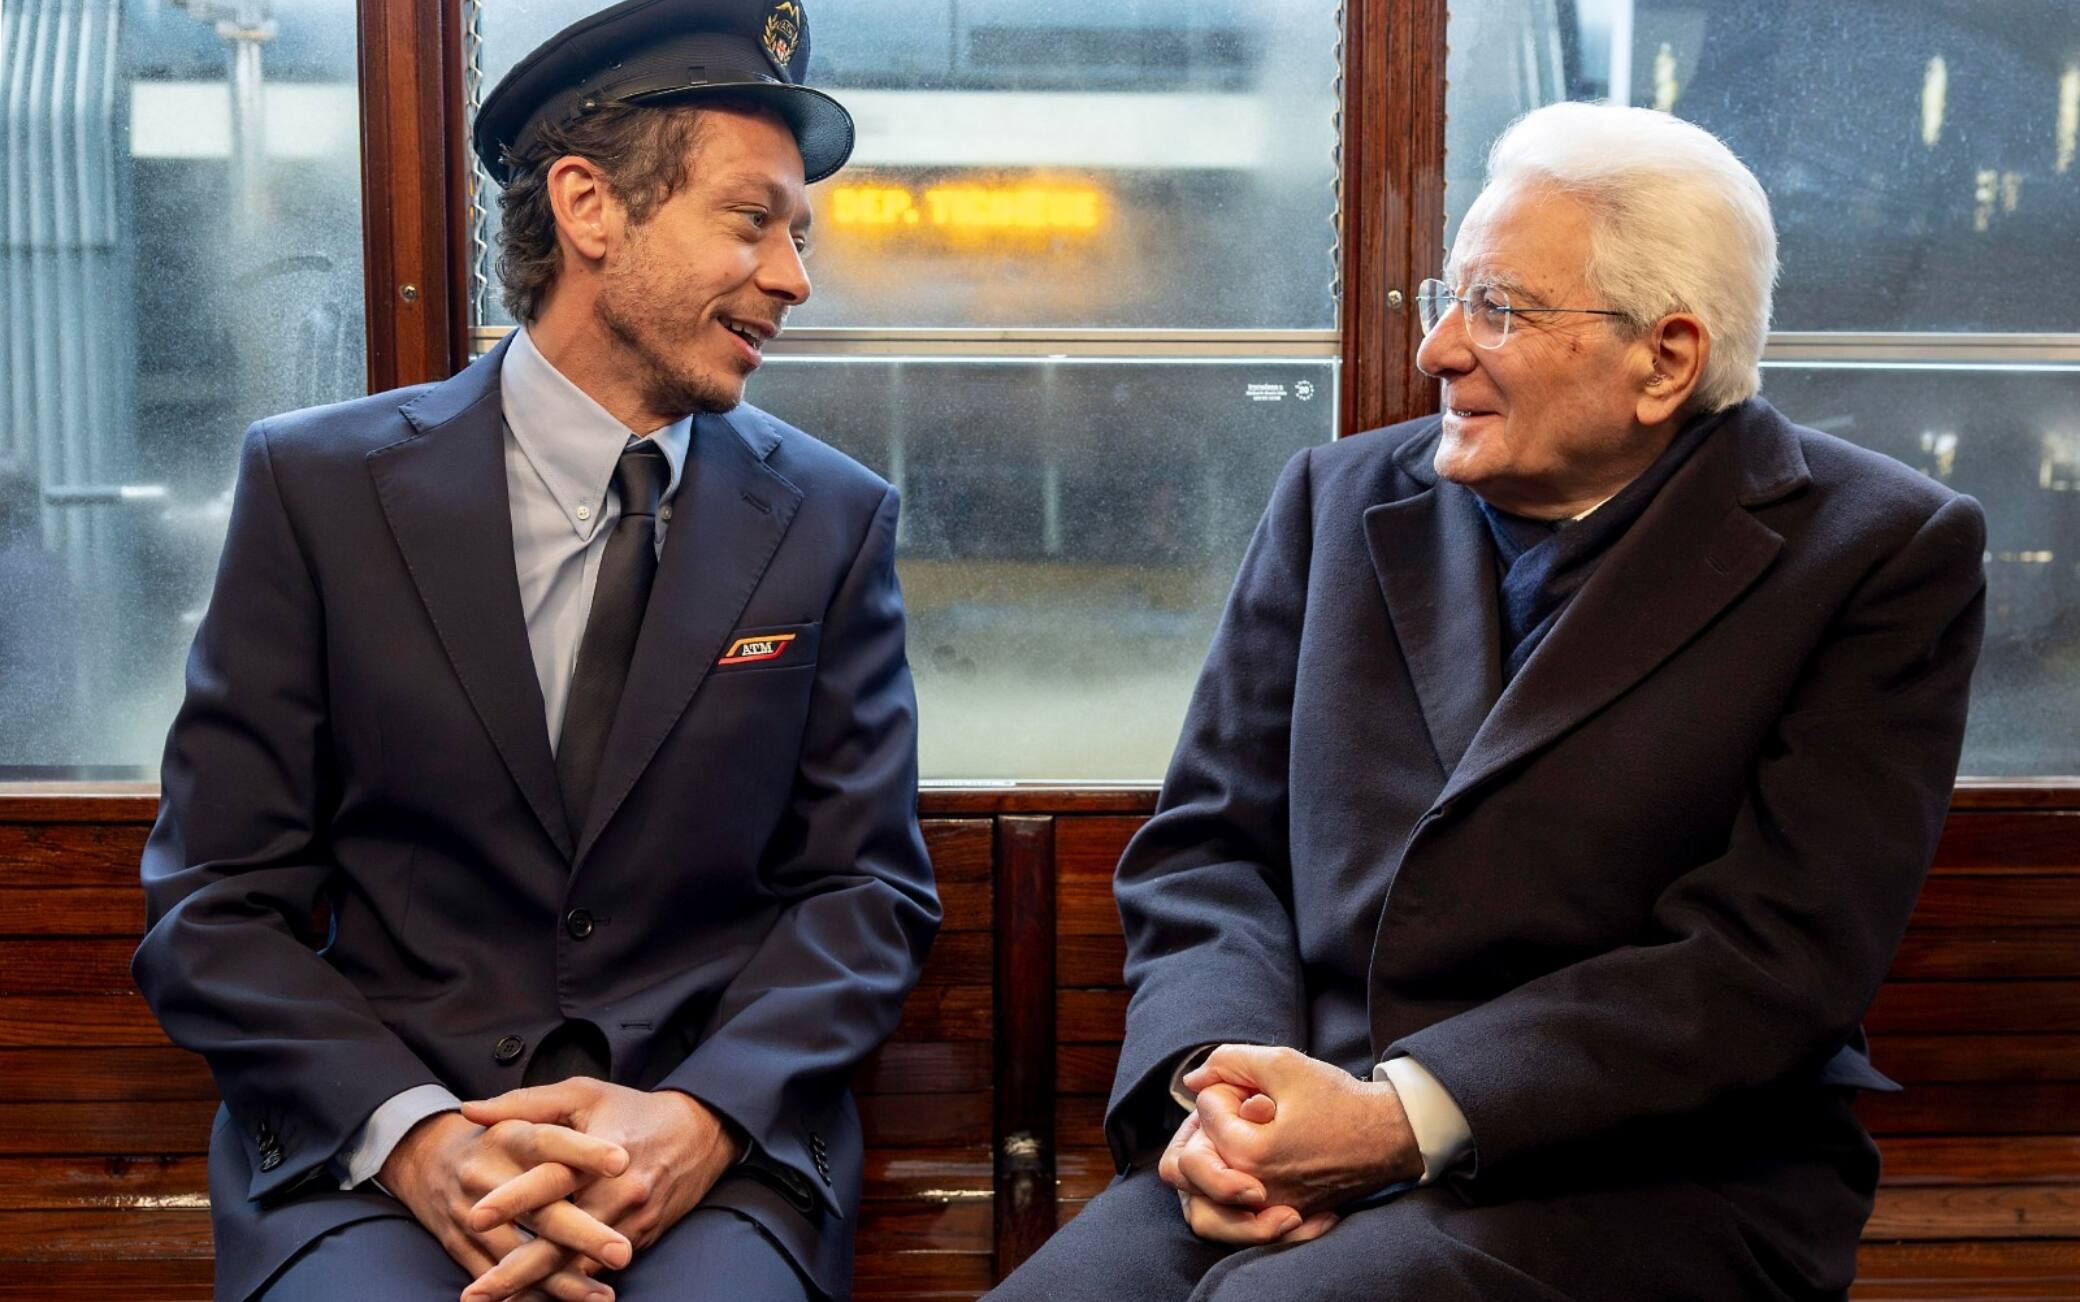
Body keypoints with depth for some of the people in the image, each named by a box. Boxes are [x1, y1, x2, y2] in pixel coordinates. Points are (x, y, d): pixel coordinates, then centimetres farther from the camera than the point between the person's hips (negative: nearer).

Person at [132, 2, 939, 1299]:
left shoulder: (835, 519, 6)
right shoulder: (317, 484, 2)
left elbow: (869, 886, 6)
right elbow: (213, 901, 1)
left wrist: (700, 1117, -13)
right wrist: (411, 1133, -16)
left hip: (714, 1140, 1)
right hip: (364, 1139, -1)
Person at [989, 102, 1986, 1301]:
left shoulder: (1881, 554, -1)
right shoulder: (1344, 498, 13)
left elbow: (1775, 955, -10)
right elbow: (1208, 841, 11)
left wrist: (1401, 1117, -18)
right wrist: (1215, 1077, -10)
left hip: (1645, 1180, -4)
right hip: (1298, 1133, 4)